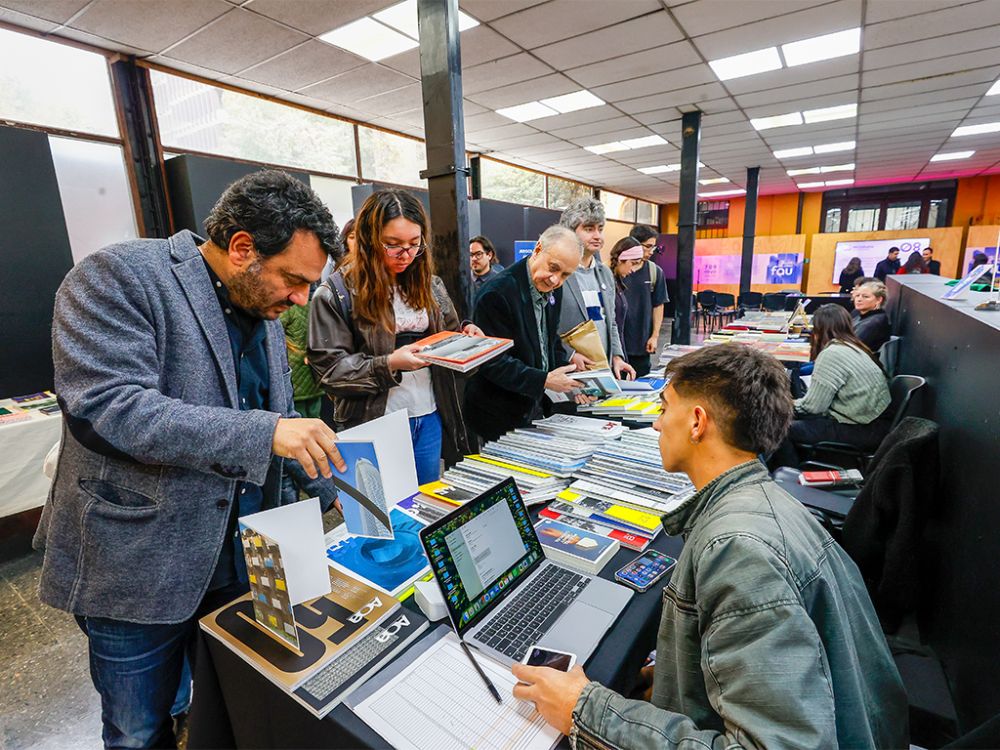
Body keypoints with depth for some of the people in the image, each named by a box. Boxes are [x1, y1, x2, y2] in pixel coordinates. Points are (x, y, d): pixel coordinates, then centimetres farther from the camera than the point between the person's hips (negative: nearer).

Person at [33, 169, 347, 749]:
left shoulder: (263, 311, 5)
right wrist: (262, 433, -32)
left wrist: (339, 495, 5)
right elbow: (104, 405, -28)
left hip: (241, 560, 6)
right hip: (139, 567, -5)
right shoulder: (120, 276, -15)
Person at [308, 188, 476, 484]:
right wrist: (388, 365, -23)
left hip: (430, 417, 5)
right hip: (375, 424, -4)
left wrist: (465, 335, -4)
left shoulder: (429, 284, 8)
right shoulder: (338, 292, -8)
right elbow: (329, 367, -11)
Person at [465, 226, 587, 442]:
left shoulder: (553, 290, 3)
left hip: (536, 407, 8)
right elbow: (492, 363, -23)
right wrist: (544, 380, -26)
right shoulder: (498, 292, -22)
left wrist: (569, 376, -1)